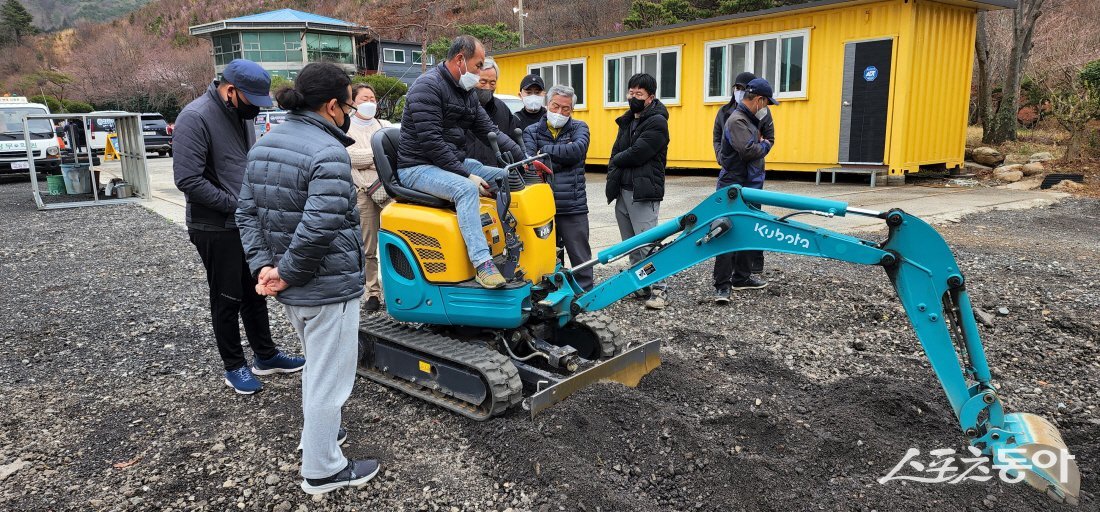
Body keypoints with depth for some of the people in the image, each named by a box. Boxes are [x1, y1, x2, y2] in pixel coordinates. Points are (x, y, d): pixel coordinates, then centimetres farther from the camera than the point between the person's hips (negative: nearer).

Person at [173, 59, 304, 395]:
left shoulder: (242, 114, 7)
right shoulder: (195, 118, -19)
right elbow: (188, 180, -24)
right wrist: (237, 205, -21)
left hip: (248, 223, 8)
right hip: (216, 229, -8)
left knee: (255, 292, 16)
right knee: (227, 300, 5)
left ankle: (265, 355, 30)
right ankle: (234, 367, 21)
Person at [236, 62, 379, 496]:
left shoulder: (264, 146, 7)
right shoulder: (328, 153, -21)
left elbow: (247, 212, 6)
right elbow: (318, 227, -29)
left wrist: (263, 264, -1)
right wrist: (288, 273, -16)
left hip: (292, 288, 9)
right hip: (328, 286, -9)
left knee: (316, 365, 28)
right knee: (329, 378, 6)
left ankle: (315, 433, 46)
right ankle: (322, 471, 21)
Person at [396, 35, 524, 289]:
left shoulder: (467, 92, 13)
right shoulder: (428, 86, -16)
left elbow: (489, 131, 10)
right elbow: (431, 142, -24)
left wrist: (524, 158, -1)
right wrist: (466, 175, -24)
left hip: (454, 163, 9)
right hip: (418, 167, -9)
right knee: (466, 189, -35)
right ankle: (483, 264, -38)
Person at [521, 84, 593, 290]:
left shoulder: (579, 128, 8)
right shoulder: (532, 132, 7)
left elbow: (577, 150, -15)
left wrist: (545, 151, -10)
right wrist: (562, 155, -22)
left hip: (573, 208, -1)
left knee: (580, 259, 5)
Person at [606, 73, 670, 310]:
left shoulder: (657, 122, -8)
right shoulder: (627, 121, 19)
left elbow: (636, 154, -17)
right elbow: (616, 152, 17)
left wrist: (616, 161, 1)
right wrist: (613, 178, 0)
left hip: (643, 193, -8)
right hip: (623, 191, 8)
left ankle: (658, 289, -2)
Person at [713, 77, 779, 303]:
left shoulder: (749, 119, 17)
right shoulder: (737, 120, -15)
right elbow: (749, 150, -24)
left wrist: (762, 143, 5)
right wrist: (765, 145, -5)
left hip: (749, 187, 11)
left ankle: (741, 277, 28)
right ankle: (722, 286, -6)